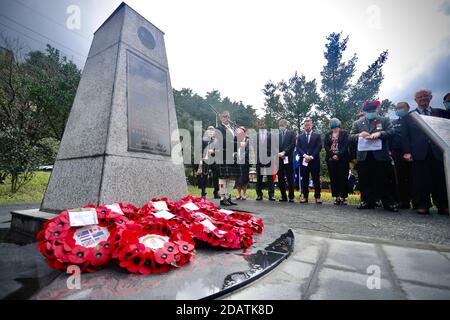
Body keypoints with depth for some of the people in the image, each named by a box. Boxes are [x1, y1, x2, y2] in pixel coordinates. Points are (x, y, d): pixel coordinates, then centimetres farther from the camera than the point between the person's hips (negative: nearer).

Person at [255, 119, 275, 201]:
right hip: (259, 159, 1)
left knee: (270, 177, 2)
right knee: (259, 177, 6)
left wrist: (272, 156, -4)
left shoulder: (270, 134, 7)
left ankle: (271, 194, 8)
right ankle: (259, 194, 15)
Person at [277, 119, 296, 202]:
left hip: (288, 158, -2)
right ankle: (283, 196, 13)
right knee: (280, 179, 4)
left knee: (290, 179, 0)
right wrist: (278, 153, -9)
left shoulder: (291, 133, 9)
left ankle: (291, 197, 9)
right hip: (279, 159, 2)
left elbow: (293, 144, -3)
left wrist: (284, 152, -11)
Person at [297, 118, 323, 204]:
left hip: (314, 160, -1)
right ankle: (305, 197, 11)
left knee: (316, 179, 1)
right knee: (304, 180, 4)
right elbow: (298, 148, 5)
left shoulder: (317, 135, 9)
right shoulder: (300, 136, 14)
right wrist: (304, 155, -12)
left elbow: (319, 147, -1)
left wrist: (311, 156, -13)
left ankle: (317, 197, 8)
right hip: (304, 161, 2)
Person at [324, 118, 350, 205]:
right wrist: (332, 155, -10)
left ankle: (343, 197, 5)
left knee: (343, 178, -2)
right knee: (334, 178, 1)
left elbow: (346, 145, -4)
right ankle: (337, 197, 8)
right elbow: (326, 146, 4)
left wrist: (338, 155, -16)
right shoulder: (328, 135, 15)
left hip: (342, 158, -2)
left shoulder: (344, 133, 7)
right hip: (331, 159, 2)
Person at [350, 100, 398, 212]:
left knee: (383, 181, 2)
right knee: (365, 181, 6)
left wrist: (379, 133, -20)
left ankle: (388, 203, 13)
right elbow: (350, 136, 7)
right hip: (363, 156, 2)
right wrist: (359, 135, -13)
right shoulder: (357, 123, 13)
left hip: (381, 155, -1)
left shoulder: (385, 120, 10)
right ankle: (368, 202, 16)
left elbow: (391, 131, -2)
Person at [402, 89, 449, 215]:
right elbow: (405, 136, 3)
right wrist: (407, 152, -7)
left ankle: (443, 206, 11)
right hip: (419, 152, -2)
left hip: (438, 151, 2)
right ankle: (422, 205, 5)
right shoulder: (409, 116, 10)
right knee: (421, 180, -1)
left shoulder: (440, 113, 17)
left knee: (441, 179, 2)